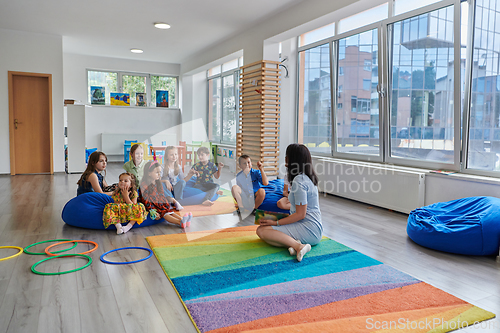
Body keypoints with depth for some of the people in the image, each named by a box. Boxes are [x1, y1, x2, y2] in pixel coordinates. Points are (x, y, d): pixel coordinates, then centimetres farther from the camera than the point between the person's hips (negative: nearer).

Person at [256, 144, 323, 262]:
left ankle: (298, 245, -30)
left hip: (308, 230, -10)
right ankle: (294, 242, -13)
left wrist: (276, 222, -13)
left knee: (262, 230, -19)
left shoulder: (299, 180, -18)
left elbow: (300, 215, -19)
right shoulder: (307, 177, 13)